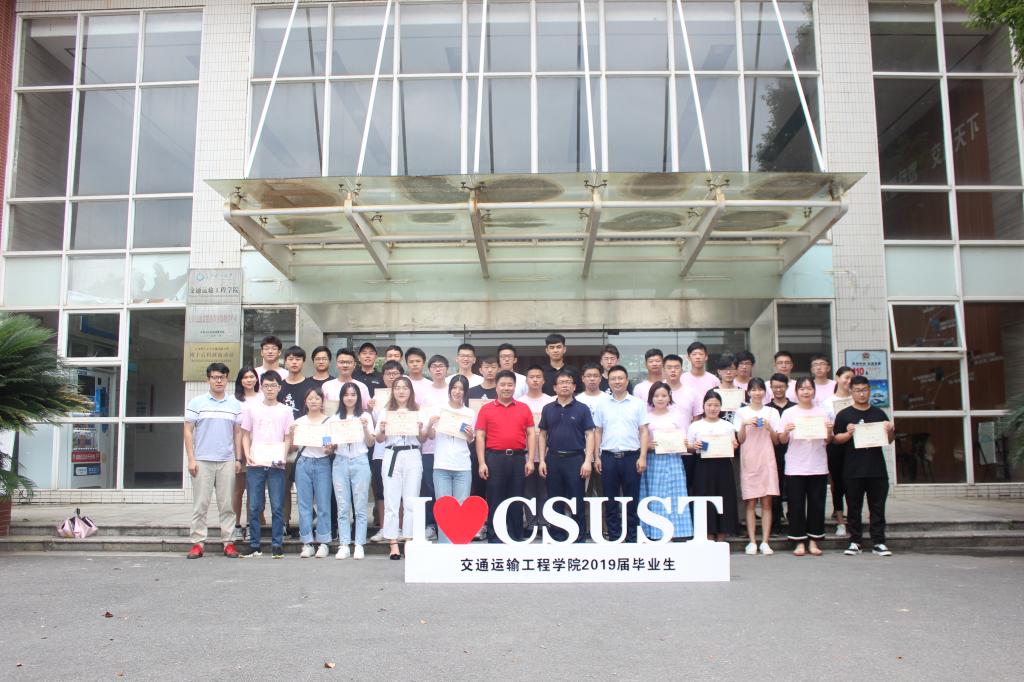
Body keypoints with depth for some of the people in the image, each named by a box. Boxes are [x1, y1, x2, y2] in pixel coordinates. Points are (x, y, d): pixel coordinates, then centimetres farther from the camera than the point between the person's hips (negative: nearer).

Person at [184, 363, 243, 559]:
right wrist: (191, 458, -5)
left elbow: (237, 432, 12)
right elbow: (188, 431, 2)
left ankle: (228, 542, 9)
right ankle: (197, 543, 6)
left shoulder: (235, 404, 9)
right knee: (200, 504, 0)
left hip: (227, 461, 2)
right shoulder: (197, 403, 3)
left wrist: (238, 459, 6)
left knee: (227, 504, 4)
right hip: (202, 461, -2)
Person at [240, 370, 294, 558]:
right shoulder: (252, 409, 10)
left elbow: (288, 438, 7)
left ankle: (277, 545, 5)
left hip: (276, 465, -1)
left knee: (277, 507, -1)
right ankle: (254, 545, 11)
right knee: (254, 507, 3)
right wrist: (247, 455, -4)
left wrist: (283, 456, -9)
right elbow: (246, 435, 12)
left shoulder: (285, 410, 8)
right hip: (254, 464, 1)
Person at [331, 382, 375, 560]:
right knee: (342, 508, 1)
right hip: (340, 462, 2)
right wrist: (330, 445, -9)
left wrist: (365, 428, -12)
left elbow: (370, 443, 4)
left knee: (360, 507, -2)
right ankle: (343, 546, 5)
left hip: (360, 461, -2)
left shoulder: (365, 416, 7)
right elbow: (332, 443, 13)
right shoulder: (335, 418, 12)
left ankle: (359, 546, 1)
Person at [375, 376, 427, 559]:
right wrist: (382, 430, -9)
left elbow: (423, 440, 11)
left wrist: (420, 430, -9)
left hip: (412, 456, 0)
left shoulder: (418, 412, 10)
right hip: (392, 456, 0)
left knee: (411, 502, 1)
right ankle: (393, 544, 2)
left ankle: (409, 541, 8)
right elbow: (379, 440, 11)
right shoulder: (386, 412, 10)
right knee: (391, 502, -2)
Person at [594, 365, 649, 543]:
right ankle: (613, 538, 14)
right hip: (608, 457, 2)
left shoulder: (637, 403, 3)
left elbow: (644, 431, 1)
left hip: (631, 456, -1)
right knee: (610, 501, 6)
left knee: (632, 500, 3)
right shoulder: (602, 405, 8)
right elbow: (598, 432, 10)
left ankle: (632, 538, 12)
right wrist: (597, 457, 4)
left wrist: (642, 457, -6)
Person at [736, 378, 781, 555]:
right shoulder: (741, 412, 7)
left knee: (767, 502, -2)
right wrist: (745, 424, -12)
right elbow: (740, 440, 4)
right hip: (748, 460, -1)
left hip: (766, 460, 1)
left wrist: (769, 427, -9)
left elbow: (776, 441, 9)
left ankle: (765, 542, 0)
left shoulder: (772, 412, 10)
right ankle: (752, 541, 0)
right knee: (751, 503, -2)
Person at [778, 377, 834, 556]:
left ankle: (813, 541, 15)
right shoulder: (789, 413, 3)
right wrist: (786, 431, -18)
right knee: (796, 505, 0)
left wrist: (829, 431, -9)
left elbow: (828, 441, 11)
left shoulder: (822, 413, 8)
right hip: (795, 467, -2)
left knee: (817, 504, 5)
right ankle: (799, 542, 8)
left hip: (818, 466, 2)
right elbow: (782, 440, 2)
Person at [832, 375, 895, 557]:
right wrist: (849, 433, -17)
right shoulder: (844, 415, 3)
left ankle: (878, 542, 10)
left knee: (878, 507, 4)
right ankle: (855, 541, 11)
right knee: (854, 507, 4)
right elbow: (837, 439, 1)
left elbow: (889, 440, 15)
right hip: (853, 470, -2)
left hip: (877, 469, 2)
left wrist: (891, 430, -5)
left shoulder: (879, 414, 10)